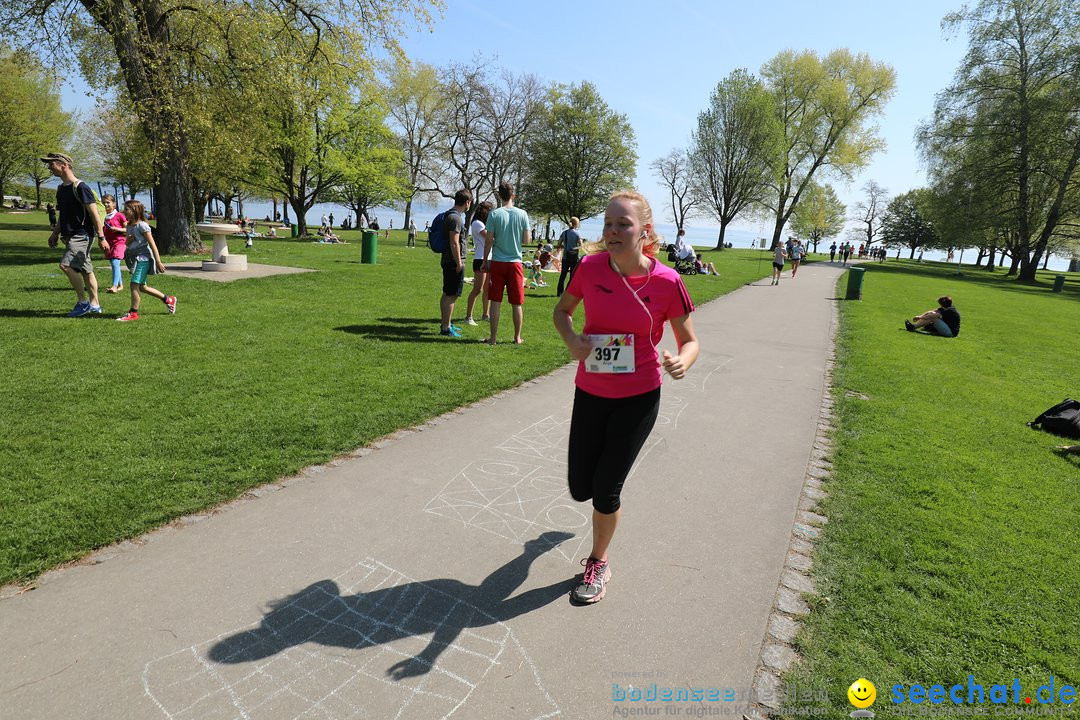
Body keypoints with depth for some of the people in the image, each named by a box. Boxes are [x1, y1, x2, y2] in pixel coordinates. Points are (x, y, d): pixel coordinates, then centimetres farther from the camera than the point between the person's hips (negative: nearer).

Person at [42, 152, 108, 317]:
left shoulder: (80, 187, -12)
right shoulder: (61, 189, 16)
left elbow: (94, 213, -16)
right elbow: (62, 216, 24)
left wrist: (101, 238, -19)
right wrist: (55, 234, 17)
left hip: (82, 235, -10)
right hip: (71, 236, 10)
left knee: (66, 264, -20)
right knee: (85, 270, 11)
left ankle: (82, 302, -9)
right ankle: (94, 305, 16)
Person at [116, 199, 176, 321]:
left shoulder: (142, 225, -11)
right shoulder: (129, 226, 13)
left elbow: (152, 244, -14)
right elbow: (127, 243, 25)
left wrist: (158, 262, -17)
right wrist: (128, 240, -2)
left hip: (143, 259, -10)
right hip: (135, 259, 10)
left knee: (135, 284, -13)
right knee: (142, 287, 13)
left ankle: (133, 313, -7)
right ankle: (168, 299, 25)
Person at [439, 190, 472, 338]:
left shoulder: (449, 215, 16)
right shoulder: (456, 218, -17)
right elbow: (454, 243, -22)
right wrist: (459, 263, -19)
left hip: (448, 260, 10)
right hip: (454, 261, -10)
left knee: (447, 294, 16)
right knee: (451, 295, -6)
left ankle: (446, 324, 26)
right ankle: (445, 328, -3)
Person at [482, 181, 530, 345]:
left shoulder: (494, 214, -5)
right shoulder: (522, 214, -1)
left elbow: (489, 241, -5)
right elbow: (527, 241, 1)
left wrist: (485, 261, 5)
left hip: (497, 262, -1)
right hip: (515, 262, 1)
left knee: (496, 302, 4)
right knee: (516, 303, 8)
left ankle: (493, 337, 8)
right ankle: (517, 337, 17)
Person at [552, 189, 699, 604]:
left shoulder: (666, 281, -15)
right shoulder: (590, 267, -10)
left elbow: (690, 340, -4)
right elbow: (561, 310, 7)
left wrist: (682, 362, -27)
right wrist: (572, 340, -14)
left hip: (638, 398, -3)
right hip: (590, 391, 3)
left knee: (605, 489, 3)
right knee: (579, 489, 11)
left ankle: (598, 563, 32)